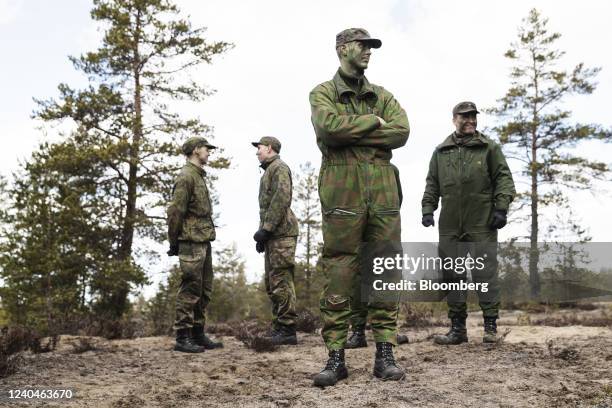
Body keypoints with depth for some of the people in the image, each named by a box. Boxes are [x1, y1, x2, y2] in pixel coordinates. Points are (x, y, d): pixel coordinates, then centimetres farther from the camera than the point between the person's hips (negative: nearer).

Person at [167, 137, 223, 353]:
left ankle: (198, 334, 20)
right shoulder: (186, 176, -11)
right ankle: (182, 338, -1)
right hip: (192, 242, -10)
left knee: (204, 290, 12)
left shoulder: (199, 176, 20)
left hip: (204, 241, 10)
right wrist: (174, 243, -13)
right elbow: (175, 211, -16)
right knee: (190, 290, -7)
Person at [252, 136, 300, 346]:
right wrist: (263, 233, 18)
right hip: (272, 235, 10)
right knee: (272, 283, 10)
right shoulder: (268, 171, 25)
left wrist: (266, 228, -20)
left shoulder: (279, 167, -6)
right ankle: (278, 329, 15)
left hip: (281, 233, -10)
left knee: (281, 282, -10)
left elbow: (282, 198, -19)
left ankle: (287, 331, -7)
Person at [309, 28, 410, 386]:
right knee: (338, 278, -3)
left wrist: (350, 135, -7)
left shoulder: (383, 96, 19)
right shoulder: (323, 93, 9)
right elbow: (329, 127, -13)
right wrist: (373, 122, -5)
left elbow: (402, 132, -1)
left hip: (383, 194, 3)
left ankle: (385, 355, 9)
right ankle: (336, 357, 4)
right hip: (342, 194, -3)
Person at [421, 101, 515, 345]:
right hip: (450, 225, 3)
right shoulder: (440, 152, 14)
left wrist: (501, 208, -8)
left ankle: (490, 326, 7)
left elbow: (504, 178, 2)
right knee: (452, 274, 5)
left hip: (482, 224, -3)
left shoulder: (489, 148, 7)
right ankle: (457, 328, 13)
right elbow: (431, 185, 16)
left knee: (485, 273, -3)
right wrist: (428, 210, 4)